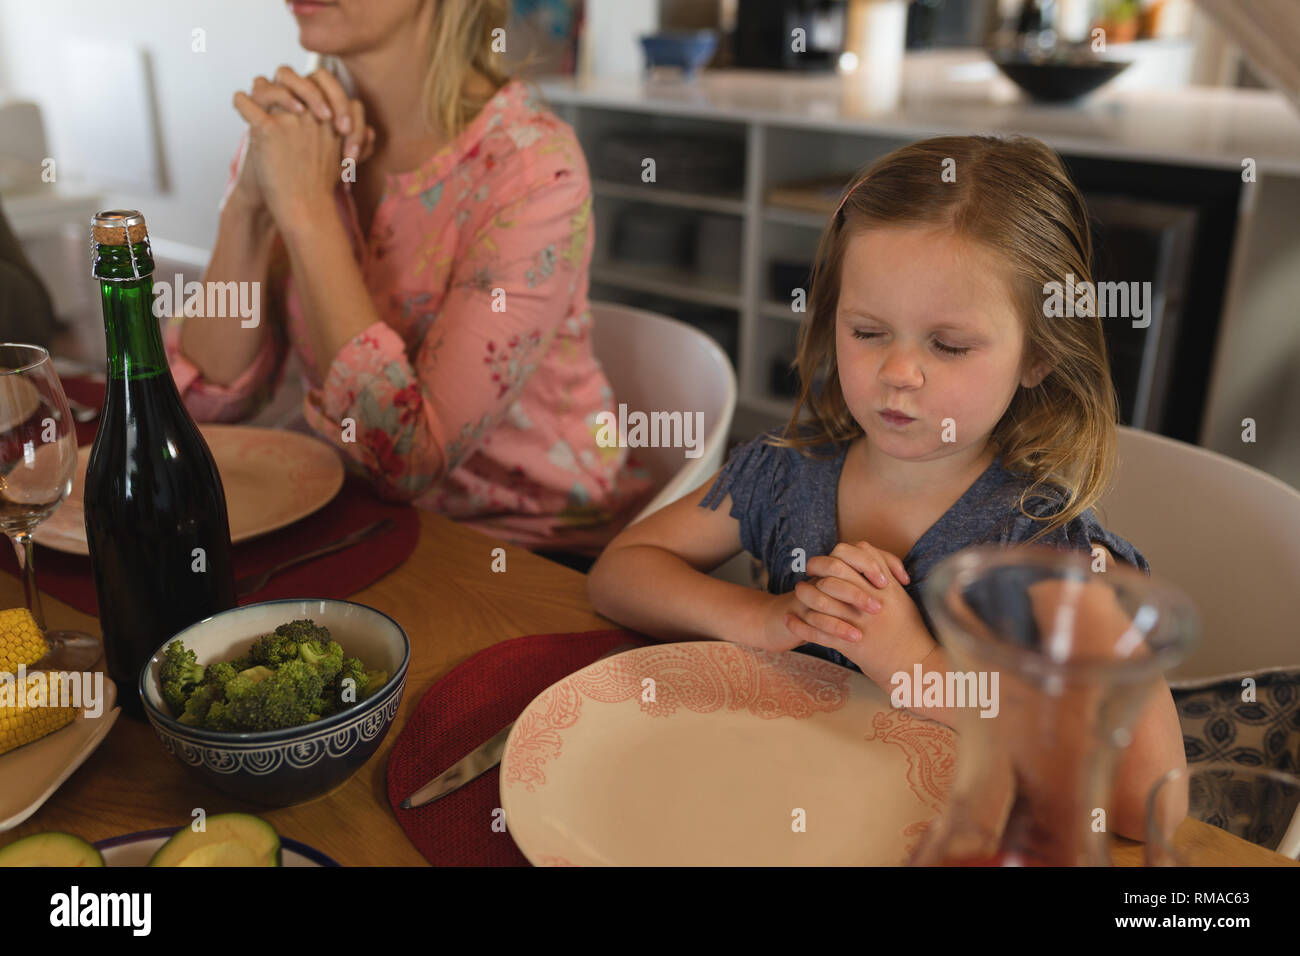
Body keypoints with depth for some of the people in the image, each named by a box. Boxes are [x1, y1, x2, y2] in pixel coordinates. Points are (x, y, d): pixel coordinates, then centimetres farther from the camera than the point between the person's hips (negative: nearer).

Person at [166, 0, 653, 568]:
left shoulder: (534, 165, -20)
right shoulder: (293, 136, -2)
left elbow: (411, 460, -26)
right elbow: (209, 399, -5)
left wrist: (306, 208, -24)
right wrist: (251, 200, -18)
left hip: (534, 551, -5)